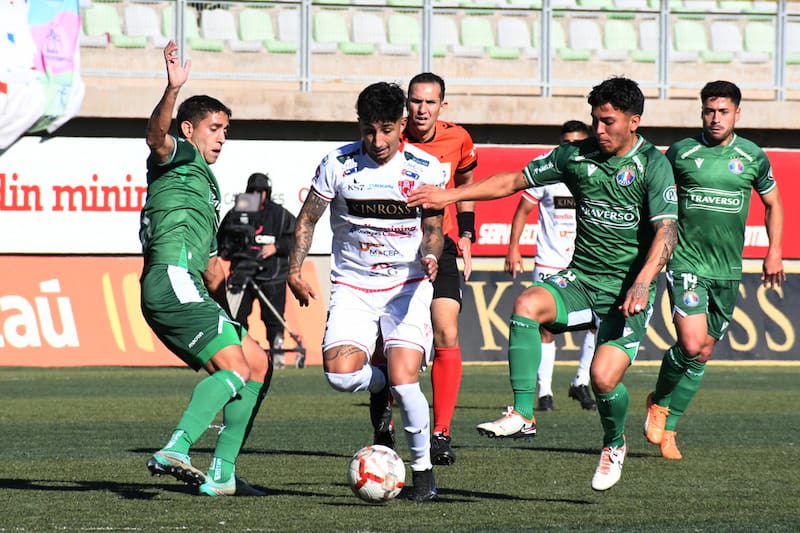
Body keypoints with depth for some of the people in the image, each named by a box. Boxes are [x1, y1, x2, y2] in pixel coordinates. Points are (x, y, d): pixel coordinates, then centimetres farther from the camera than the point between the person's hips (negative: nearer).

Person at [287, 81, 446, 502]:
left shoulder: (425, 168, -5)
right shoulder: (338, 164, -5)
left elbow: (433, 228, 2)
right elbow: (307, 219, 7)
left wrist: (430, 255, -19)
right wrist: (295, 270, -2)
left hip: (407, 285, -1)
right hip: (352, 287, 1)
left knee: (403, 380, -19)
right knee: (340, 373, -21)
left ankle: (422, 468, 3)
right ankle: (383, 386, 16)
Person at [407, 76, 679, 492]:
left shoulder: (653, 164, -8)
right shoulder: (576, 156, 5)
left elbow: (666, 230, -17)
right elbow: (515, 181, 12)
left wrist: (642, 282, -32)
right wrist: (450, 196, 6)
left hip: (627, 290, -4)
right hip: (580, 280, 4)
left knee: (604, 378, -19)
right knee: (527, 304, -27)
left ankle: (614, 445, 17)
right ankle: (522, 415, -26)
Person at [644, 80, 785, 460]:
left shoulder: (753, 157, 4)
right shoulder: (681, 153, -2)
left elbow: (772, 204, 19)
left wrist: (774, 253, 11)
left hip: (727, 270, 3)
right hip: (686, 262, -3)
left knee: (703, 355, 6)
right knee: (691, 345, -18)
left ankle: (667, 427, 18)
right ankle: (659, 403, 10)